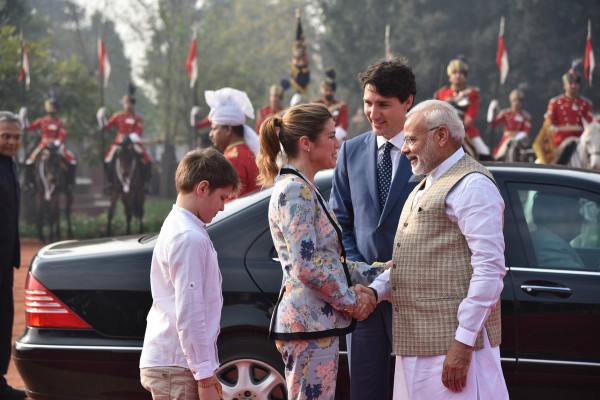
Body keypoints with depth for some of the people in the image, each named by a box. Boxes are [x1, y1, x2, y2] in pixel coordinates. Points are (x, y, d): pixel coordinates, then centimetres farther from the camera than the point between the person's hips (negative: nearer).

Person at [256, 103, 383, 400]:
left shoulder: (304, 189, 18)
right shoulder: (295, 190, -13)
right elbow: (306, 266, -21)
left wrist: (378, 272, 13)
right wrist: (351, 300, -11)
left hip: (318, 321, 10)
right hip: (309, 323, -10)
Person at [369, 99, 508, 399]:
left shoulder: (471, 185, -10)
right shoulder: (426, 187, 23)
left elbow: (490, 269, -18)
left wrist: (464, 343, -21)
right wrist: (374, 291, 8)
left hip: (452, 342, -10)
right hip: (417, 341, 10)